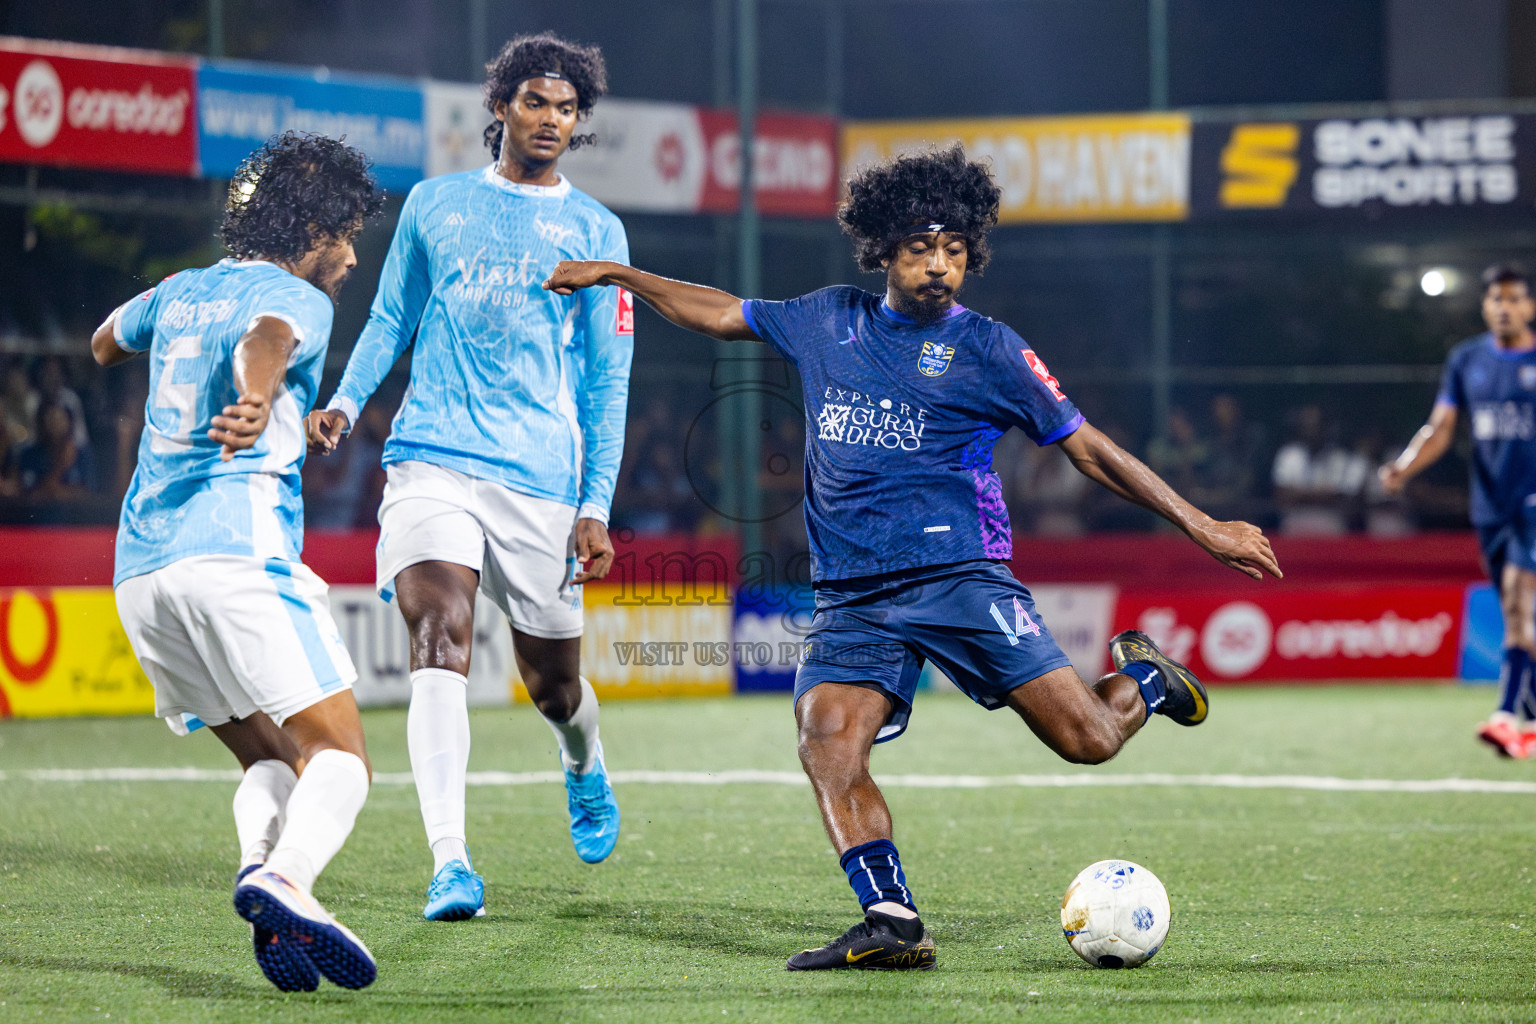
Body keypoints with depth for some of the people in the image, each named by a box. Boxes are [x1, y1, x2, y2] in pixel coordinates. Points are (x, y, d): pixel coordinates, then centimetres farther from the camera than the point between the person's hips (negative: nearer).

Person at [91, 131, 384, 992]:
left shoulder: (181, 293, 24)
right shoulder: (294, 299, 4)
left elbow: (104, 345, 46)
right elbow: (264, 341, -23)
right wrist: (255, 401, -44)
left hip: (139, 569, 7)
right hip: (236, 552, -7)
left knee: (271, 760, 14)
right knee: (338, 756, -11)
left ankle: (261, 863, -18)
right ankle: (284, 879, -41)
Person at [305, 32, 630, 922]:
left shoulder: (596, 232, 7)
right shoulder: (436, 204, 10)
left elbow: (606, 380, 7)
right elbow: (393, 318, 20)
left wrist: (596, 506, 0)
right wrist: (346, 401, 2)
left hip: (541, 479, 0)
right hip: (433, 460, 0)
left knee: (553, 682, 10)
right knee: (441, 640, -21)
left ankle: (587, 769, 47)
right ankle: (450, 863, -26)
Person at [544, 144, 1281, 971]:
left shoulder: (986, 349, 3)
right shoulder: (830, 322, 13)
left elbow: (1088, 450, 6)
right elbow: (721, 314, 28)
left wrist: (1200, 526, 3)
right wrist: (619, 275, 26)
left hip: (959, 575, -3)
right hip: (852, 597, 3)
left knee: (1088, 738, -11)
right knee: (827, 743, -24)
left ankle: (1142, 674, 23)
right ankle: (892, 924, -25)